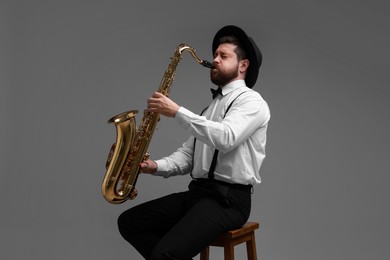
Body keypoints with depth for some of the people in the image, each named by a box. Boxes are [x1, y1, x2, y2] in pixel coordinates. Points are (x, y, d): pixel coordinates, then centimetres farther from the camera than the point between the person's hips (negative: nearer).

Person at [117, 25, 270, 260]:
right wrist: (157, 166, -2)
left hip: (229, 199, -9)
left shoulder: (251, 101, -5)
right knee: (129, 222, 3)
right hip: (197, 192, 9)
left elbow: (225, 138, -25)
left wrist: (177, 112, -23)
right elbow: (188, 152, 16)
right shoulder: (212, 106, 22)